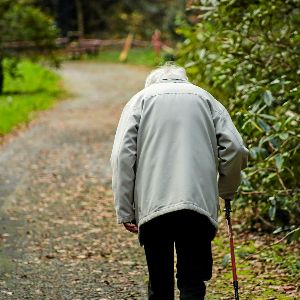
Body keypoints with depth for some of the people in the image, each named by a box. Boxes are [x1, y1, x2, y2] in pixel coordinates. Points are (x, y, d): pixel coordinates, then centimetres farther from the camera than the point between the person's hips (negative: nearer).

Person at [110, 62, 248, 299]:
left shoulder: (141, 99, 15)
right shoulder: (204, 98, 17)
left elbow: (122, 156, 1)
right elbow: (235, 149, 5)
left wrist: (125, 212, 2)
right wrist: (227, 191, 21)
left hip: (152, 206, 0)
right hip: (199, 204, 0)